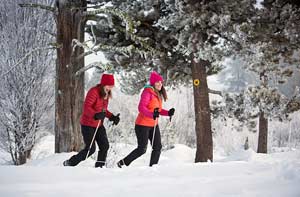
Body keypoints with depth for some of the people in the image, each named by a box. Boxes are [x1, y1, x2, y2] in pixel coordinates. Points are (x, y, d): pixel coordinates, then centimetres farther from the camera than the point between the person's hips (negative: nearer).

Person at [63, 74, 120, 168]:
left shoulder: (106, 94, 9)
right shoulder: (94, 92, -18)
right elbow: (86, 107, -25)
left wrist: (112, 117, 5)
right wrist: (95, 115, -42)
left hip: (99, 125, 8)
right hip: (88, 125, -8)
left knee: (105, 146, -5)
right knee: (90, 149, -9)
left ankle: (99, 166, 6)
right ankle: (70, 163, 7)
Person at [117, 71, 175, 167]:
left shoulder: (158, 94, 13)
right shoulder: (147, 92, -14)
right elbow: (141, 108, -24)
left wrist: (168, 113, 4)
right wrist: (152, 114, -39)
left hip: (154, 125, 8)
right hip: (143, 125, -8)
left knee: (157, 147, -1)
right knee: (142, 149, -6)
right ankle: (122, 163, 8)